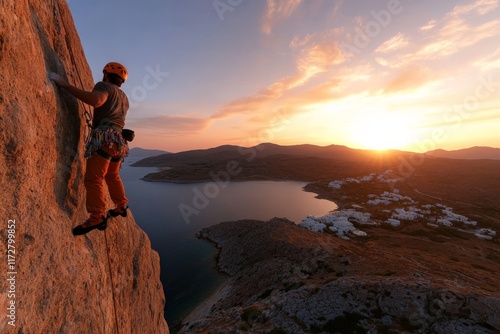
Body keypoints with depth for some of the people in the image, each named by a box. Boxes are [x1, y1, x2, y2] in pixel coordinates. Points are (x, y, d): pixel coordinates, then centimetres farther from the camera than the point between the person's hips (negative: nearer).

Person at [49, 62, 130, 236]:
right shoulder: (124, 98, 27)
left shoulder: (105, 86, 3)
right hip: (119, 141, 9)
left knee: (93, 178, -12)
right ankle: (121, 207, 27)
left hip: (105, 138, -8)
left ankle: (97, 218, -17)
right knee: (112, 176, 21)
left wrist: (65, 84, -17)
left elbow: (96, 100, -22)